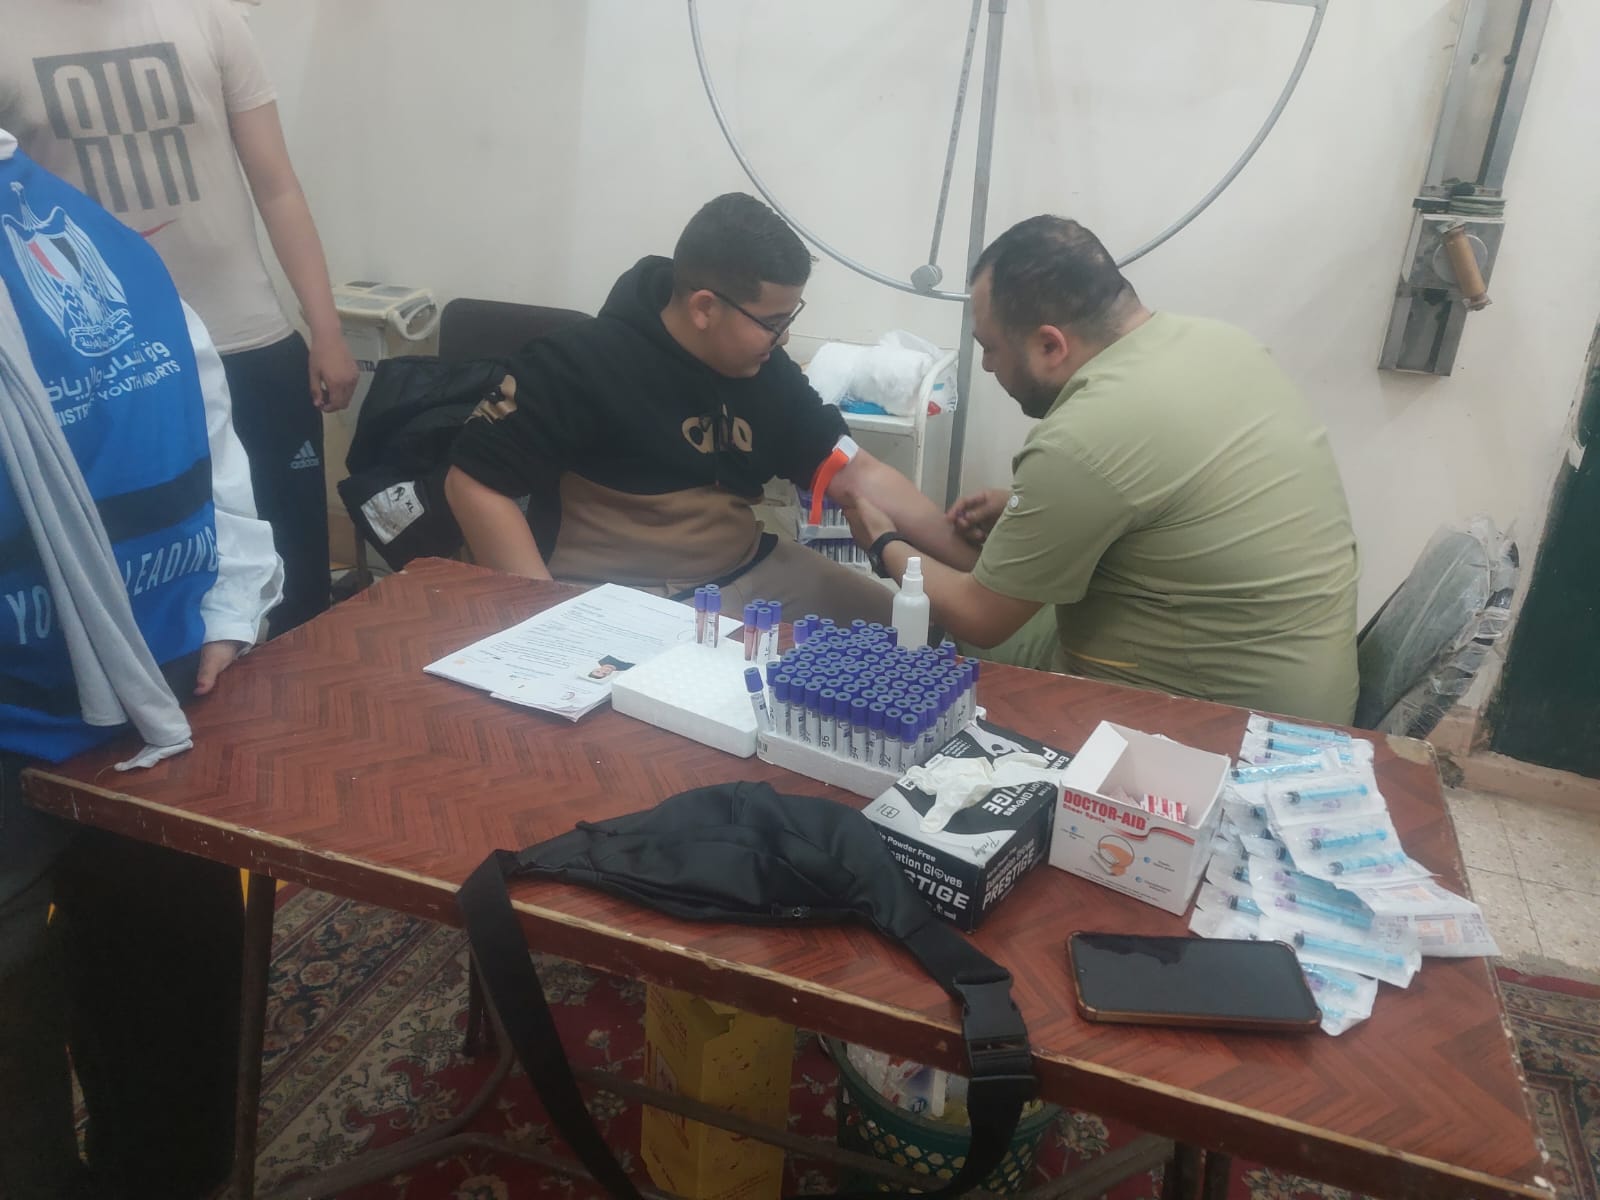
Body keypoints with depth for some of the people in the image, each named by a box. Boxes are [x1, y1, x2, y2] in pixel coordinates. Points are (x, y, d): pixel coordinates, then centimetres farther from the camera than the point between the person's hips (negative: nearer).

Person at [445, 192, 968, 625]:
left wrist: (957, 550, -5)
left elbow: (851, 469, 5)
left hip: (748, 574, 7)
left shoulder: (765, 369, 3)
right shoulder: (583, 364, -15)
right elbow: (473, 481, -14)